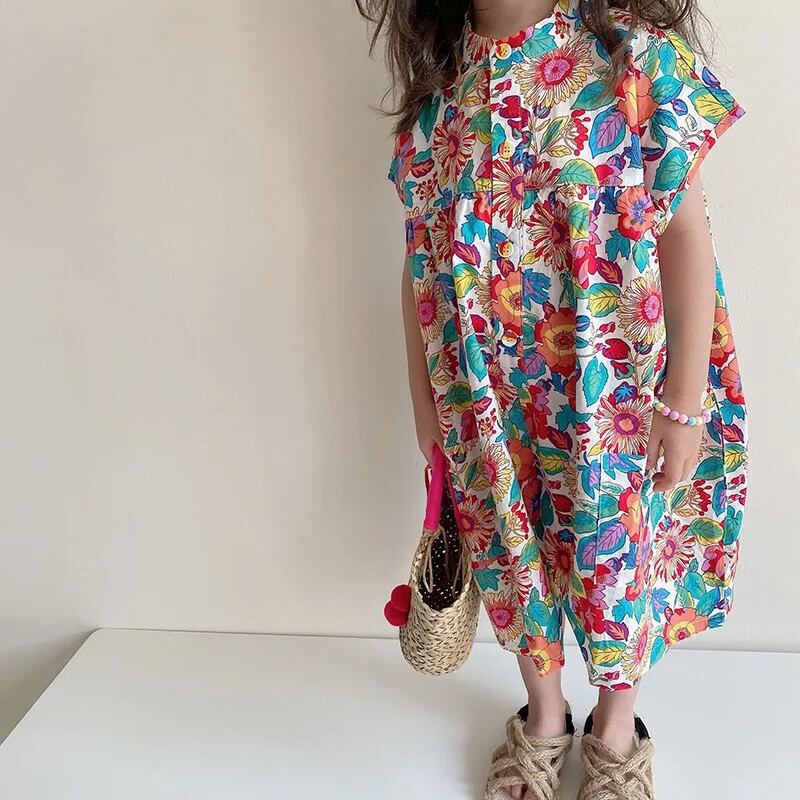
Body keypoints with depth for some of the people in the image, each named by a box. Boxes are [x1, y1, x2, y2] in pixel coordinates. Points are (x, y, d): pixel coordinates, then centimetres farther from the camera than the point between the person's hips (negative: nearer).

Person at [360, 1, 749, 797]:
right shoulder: (438, 81, 1)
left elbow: (684, 230, -12)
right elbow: (422, 252, 6)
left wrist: (687, 400, -12)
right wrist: (421, 391, 9)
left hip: (615, 392, -3)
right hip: (486, 397, 4)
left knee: (616, 550, 14)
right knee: (514, 553, 18)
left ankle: (616, 727, 43)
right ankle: (543, 717, 46)